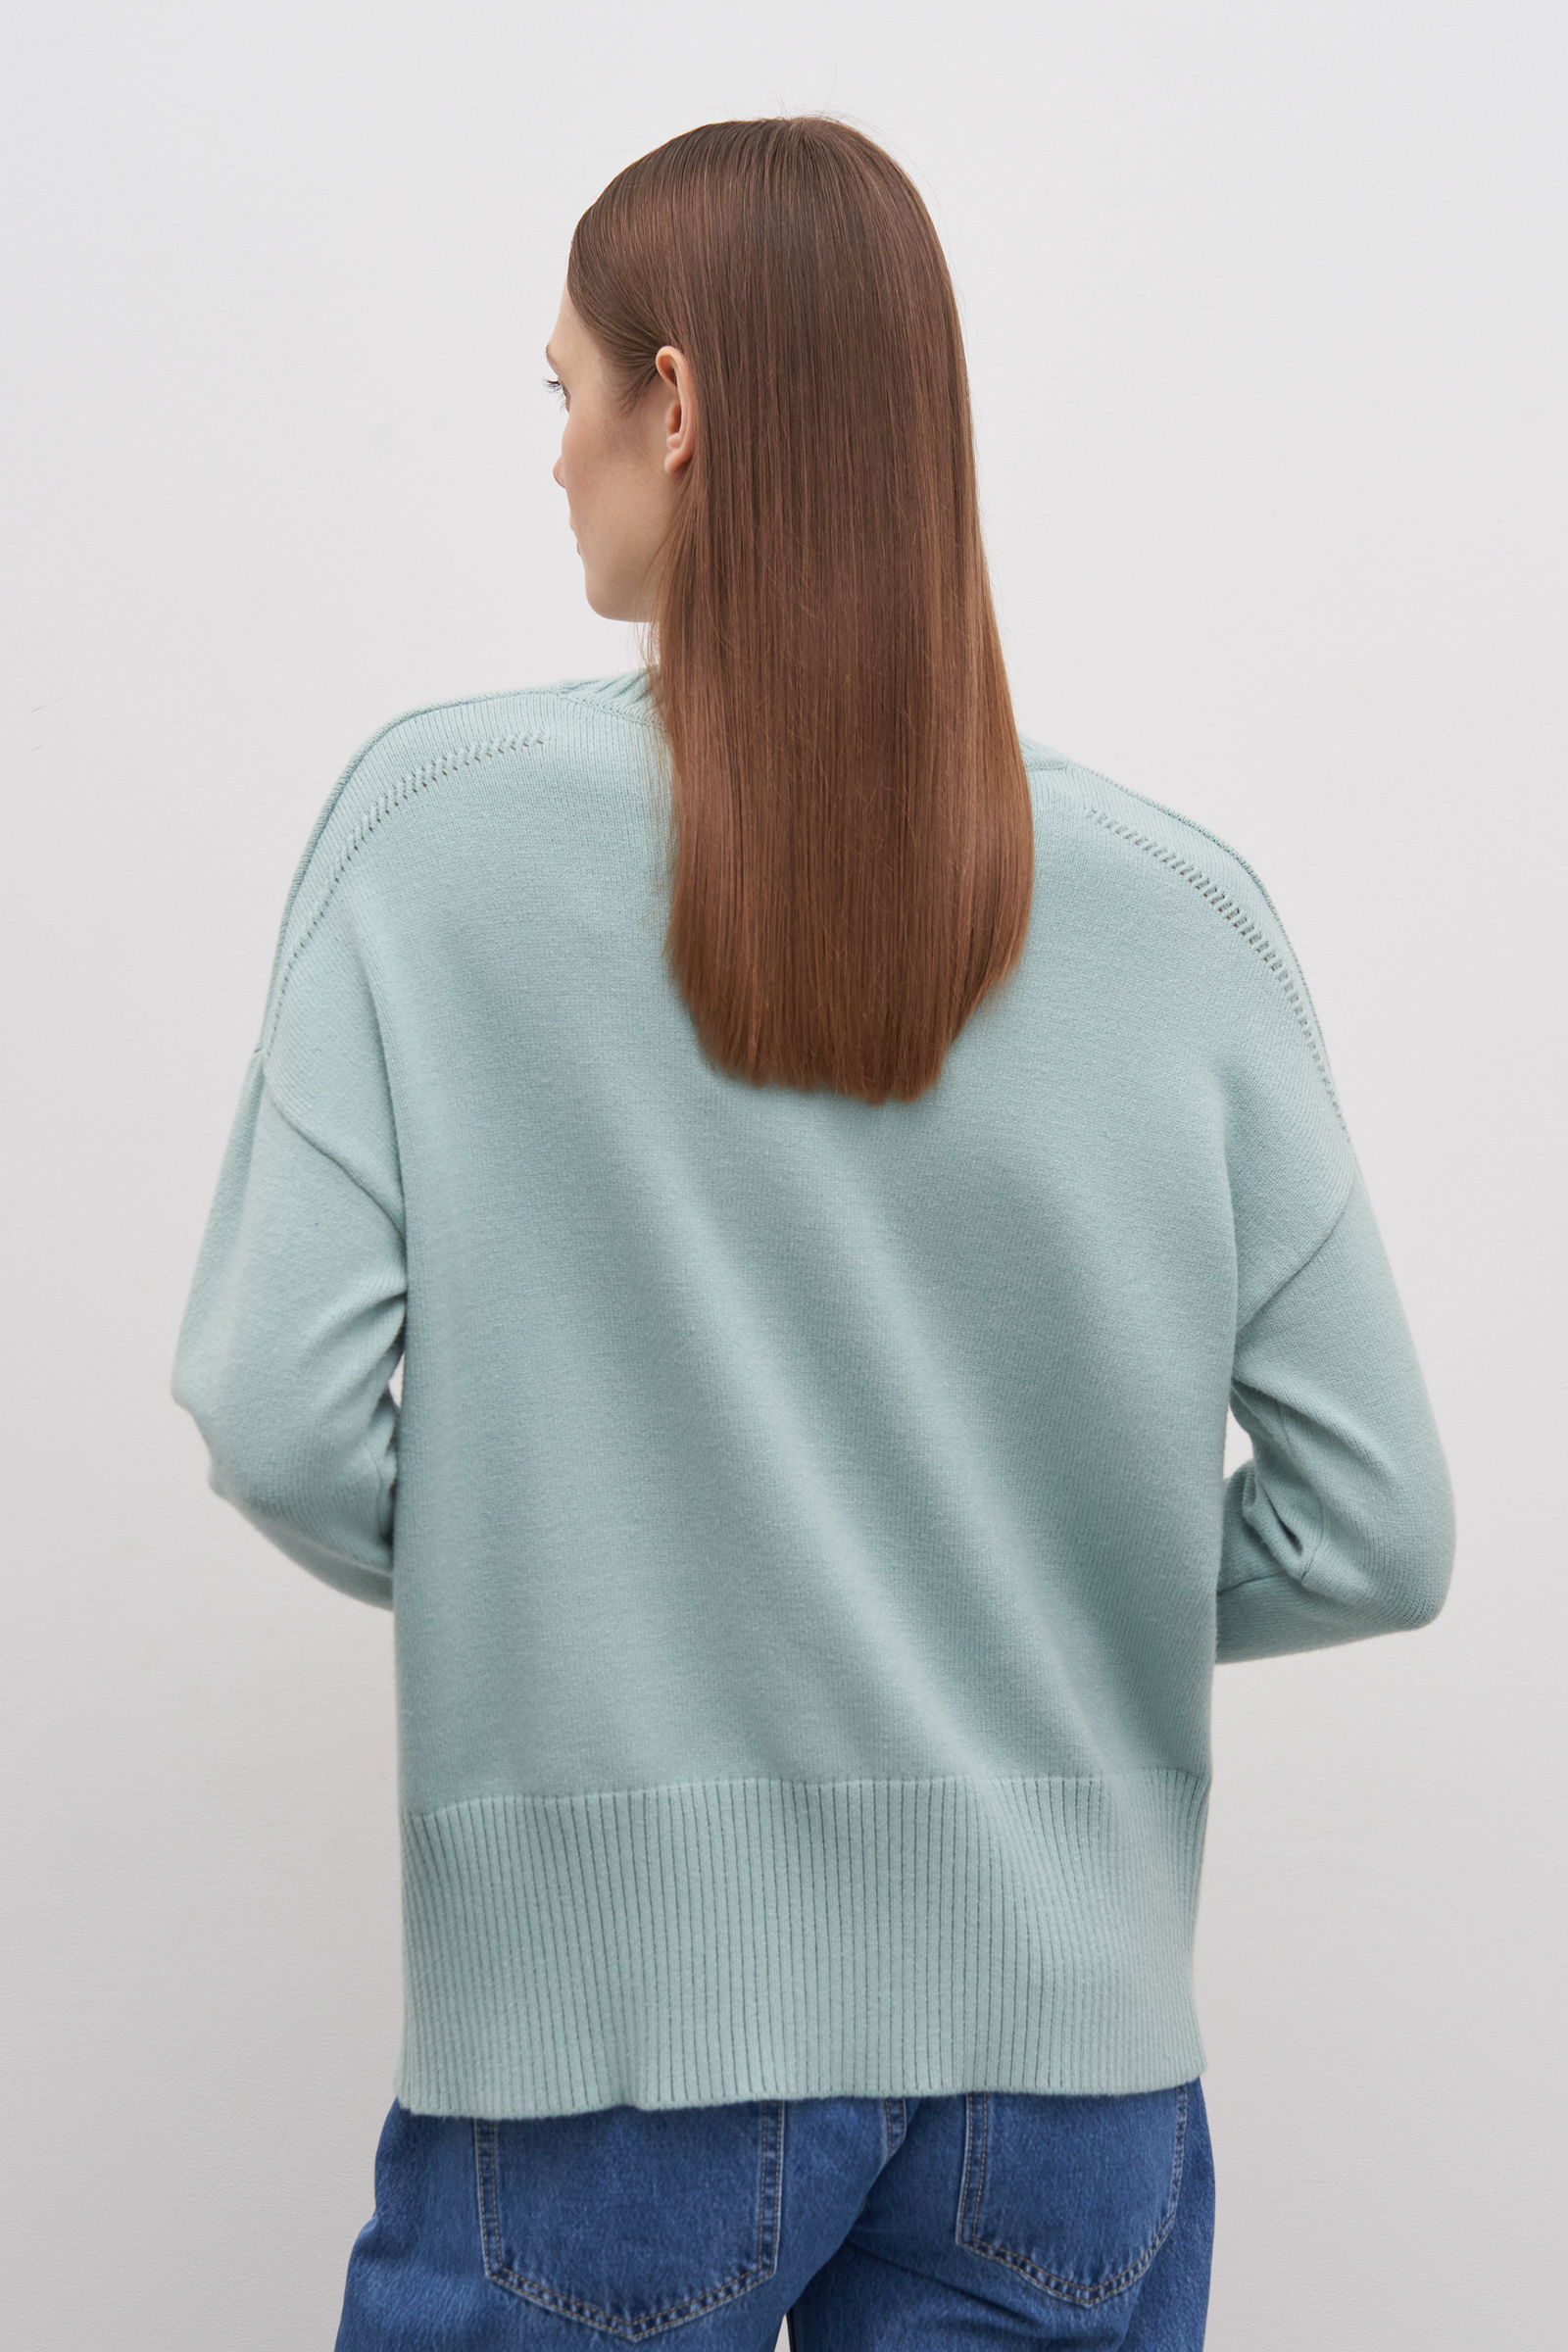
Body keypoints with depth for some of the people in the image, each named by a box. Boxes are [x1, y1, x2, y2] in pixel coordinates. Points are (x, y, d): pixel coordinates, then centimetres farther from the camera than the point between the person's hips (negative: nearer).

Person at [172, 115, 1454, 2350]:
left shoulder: (440, 821, -10)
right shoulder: (1180, 909, -6)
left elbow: (286, 1424, -14)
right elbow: (1372, 1532, -5)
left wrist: (535, 1581, 5)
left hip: (607, 2024, -1)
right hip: (1066, 2051, 2)